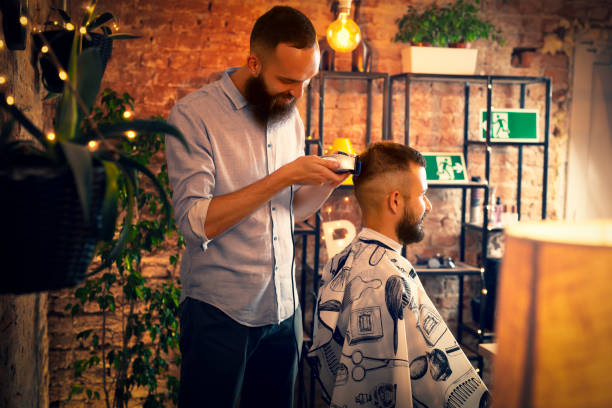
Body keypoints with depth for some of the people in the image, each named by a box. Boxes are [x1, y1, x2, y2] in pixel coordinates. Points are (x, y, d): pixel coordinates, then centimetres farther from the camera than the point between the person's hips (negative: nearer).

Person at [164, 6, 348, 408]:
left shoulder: (290, 115, 8)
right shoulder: (194, 115, -12)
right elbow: (196, 222, -21)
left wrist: (326, 184, -5)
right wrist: (284, 177, -22)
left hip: (284, 309, 6)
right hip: (218, 314, -5)